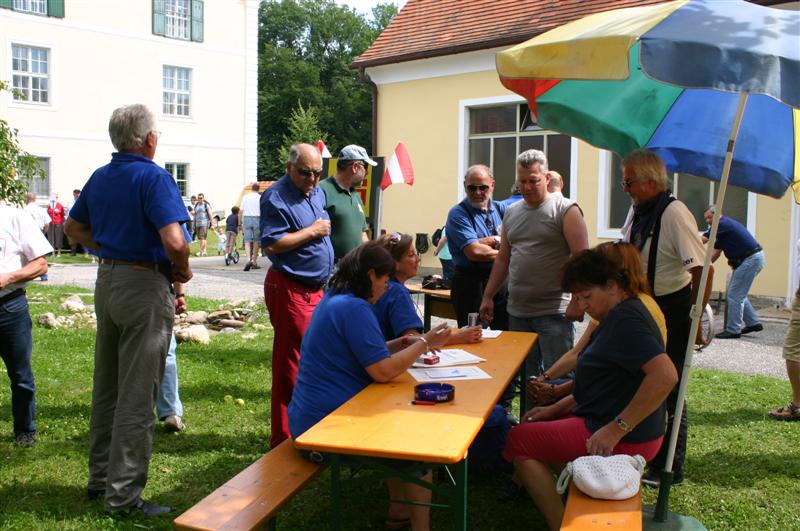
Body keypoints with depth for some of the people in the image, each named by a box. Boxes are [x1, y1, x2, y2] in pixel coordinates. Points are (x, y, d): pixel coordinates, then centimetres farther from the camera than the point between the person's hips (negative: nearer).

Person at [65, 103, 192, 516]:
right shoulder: (154, 177, -16)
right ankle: (124, 493, 6)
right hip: (144, 285, -8)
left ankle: (100, 476, 30)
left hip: (107, 280, 8)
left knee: (106, 386, 17)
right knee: (137, 394, -1)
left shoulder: (99, 177, 9)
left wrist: (110, 249, 14)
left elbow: (73, 227, 20)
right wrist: (183, 270, -9)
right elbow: (173, 241, -27)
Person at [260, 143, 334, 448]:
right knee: (291, 364, -3)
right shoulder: (276, 198, -14)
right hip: (290, 290, -9)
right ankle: (285, 439, 7)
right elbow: (271, 244, -22)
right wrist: (313, 231, -17)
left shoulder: (317, 193, 13)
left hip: (315, 289, 9)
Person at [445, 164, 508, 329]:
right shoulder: (458, 214, -8)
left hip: (501, 281, 5)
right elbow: (475, 252, -19)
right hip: (471, 285, -5)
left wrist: (494, 240, -16)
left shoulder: (500, 209, 10)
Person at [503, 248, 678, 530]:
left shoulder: (625, 319, -20)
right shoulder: (619, 315, 12)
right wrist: (555, 409, 11)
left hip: (626, 441, -11)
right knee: (533, 425, 22)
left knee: (517, 440, -2)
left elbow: (665, 376, -33)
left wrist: (617, 429, -28)